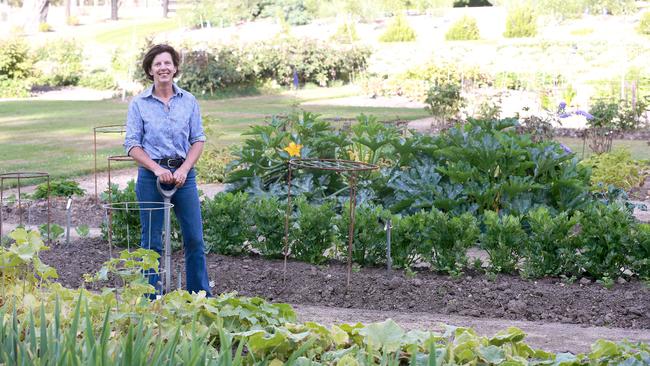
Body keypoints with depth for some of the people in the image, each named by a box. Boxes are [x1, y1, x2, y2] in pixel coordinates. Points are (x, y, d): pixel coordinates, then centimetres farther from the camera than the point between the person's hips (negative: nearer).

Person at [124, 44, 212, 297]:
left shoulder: (188, 101, 5)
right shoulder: (139, 104, -1)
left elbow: (198, 140, 6)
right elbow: (132, 145, -3)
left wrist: (184, 169, -9)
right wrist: (157, 169, -15)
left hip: (183, 174, 2)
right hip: (151, 175, -2)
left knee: (195, 239, 3)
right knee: (152, 242, 4)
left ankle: (201, 296, 14)